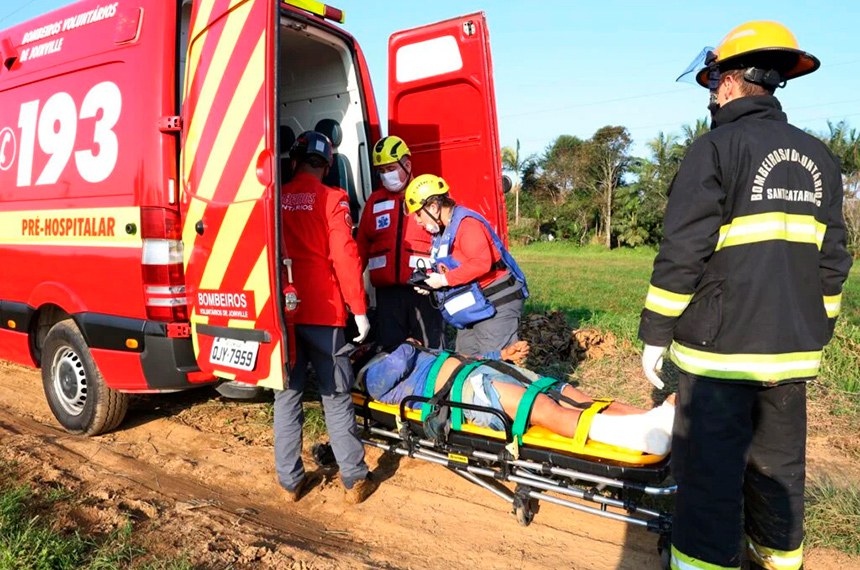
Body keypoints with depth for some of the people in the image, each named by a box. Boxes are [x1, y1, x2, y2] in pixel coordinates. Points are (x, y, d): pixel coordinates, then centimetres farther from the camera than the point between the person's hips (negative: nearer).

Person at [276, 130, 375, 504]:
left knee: (287, 394, 12)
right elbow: (345, 256, -11)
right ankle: (354, 480, 13)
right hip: (322, 311, -3)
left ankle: (290, 481, 19)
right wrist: (359, 309, -6)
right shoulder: (331, 199, -4)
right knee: (336, 397, 6)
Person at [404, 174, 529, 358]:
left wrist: (444, 279, -22)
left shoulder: (466, 222, -17)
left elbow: (481, 263, -30)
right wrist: (431, 283, 0)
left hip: (496, 305, -10)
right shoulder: (442, 231, 14)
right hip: (472, 307, 11)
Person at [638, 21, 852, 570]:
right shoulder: (819, 158, 11)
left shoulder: (716, 148, -9)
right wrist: (816, 334, 22)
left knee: (710, 471, 4)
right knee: (779, 466, 19)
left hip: (720, 348, -6)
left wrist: (655, 334, -6)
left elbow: (682, 255, -14)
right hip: (793, 351, 7)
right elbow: (832, 260, 12)